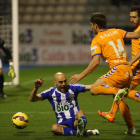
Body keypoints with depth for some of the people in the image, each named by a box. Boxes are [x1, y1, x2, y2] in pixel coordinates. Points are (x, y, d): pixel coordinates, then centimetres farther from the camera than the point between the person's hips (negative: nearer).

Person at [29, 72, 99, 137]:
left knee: (80, 112, -32)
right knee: (54, 127, -34)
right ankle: (84, 133, -44)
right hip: (63, 124, 0)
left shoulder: (72, 88, 5)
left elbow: (89, 87, 0)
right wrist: (36, 88, -18)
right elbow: (32, 99, 0)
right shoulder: (51, 92, 4)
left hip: (75, 121, 0)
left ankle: (80, 129, -68)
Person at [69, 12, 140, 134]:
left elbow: (96, 62, -11)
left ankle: (118, 91, -31)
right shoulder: (116, 32, 15)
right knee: (119, 100, 22)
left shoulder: (97, 40, -1)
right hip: (128, 70, 7)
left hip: (118, 69, -7)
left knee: (94, 89, -8)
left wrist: (81, 76, -7)